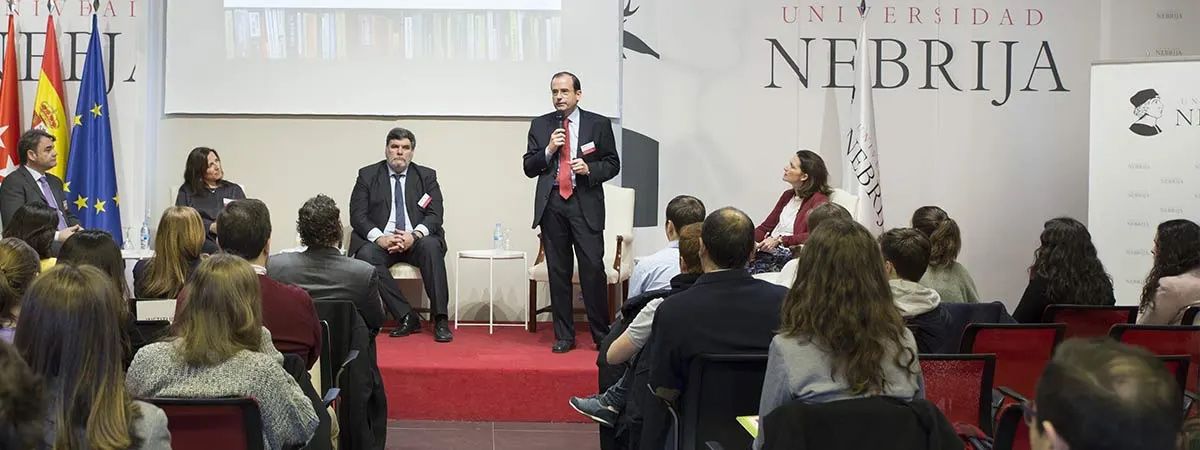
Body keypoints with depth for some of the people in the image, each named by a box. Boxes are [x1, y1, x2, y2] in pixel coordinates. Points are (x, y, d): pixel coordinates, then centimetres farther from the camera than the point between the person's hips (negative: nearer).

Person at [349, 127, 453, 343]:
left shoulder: (426, 176, 11)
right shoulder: (367, 175, 9)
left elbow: (435, 215, 1)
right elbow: (357, 215, 0)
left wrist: (414, 235, -20)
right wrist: (379, 238, -19)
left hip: (416, 241, 0)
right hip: (381, 241, 0)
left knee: (431, 246, -33)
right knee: (366, 255, -33)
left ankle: (440, 320, -31)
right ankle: (407, 317, -29)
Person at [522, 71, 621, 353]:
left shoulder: (599, 124, 6)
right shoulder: (540, 126, 11)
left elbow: (613, 164, 8)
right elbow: (528, 168, 8)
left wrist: (590, 169, -10)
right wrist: (548, 150, -8)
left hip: (586, 203, -2)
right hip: (551, 205, 2)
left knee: (593, 269, -7)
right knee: (558, 272, 5)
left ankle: (601, 334, 3)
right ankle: (564, 336, 13)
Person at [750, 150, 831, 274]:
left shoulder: (819, 200, -5)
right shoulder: (788, 195, 21)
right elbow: (766, 226, 19)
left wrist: (779, 240, -23)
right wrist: (750, 241, -2)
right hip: (766, 250, 7)